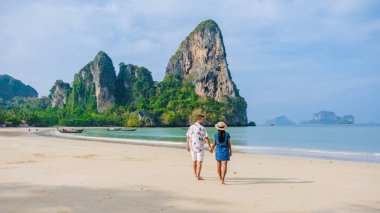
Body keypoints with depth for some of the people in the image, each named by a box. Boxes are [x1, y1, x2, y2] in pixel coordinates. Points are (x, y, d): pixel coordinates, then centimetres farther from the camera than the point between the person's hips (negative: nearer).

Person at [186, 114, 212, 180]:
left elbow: (188, 137, 8)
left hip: (192, 146, 5)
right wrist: (209, 146, -12)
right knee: (199, 161, -1)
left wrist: (187, 146, 17)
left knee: (194, 160, 18)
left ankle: (195, 174, 32)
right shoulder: (202, 128, -13)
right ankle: (198, 176, -5)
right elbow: (206, 138, -15)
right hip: (200, 147, -5)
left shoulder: (191, 127, 3)